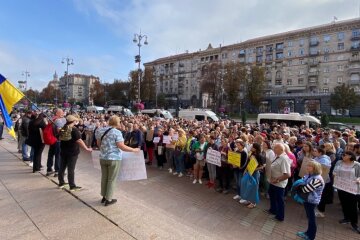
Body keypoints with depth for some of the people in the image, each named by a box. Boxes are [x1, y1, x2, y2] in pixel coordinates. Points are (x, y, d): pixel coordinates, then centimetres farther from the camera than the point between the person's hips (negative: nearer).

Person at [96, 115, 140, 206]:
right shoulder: (117, 132, -17)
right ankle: (108, 199, 17)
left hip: (103, 158, 7)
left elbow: (98, 144, 15)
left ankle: (104, 197, 32)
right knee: (112, 179, 7)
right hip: (114, 158, -6)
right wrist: (134, 150, -10)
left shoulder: (101, 130, 4)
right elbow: (122, 147, -20)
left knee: (104, 178, 19)